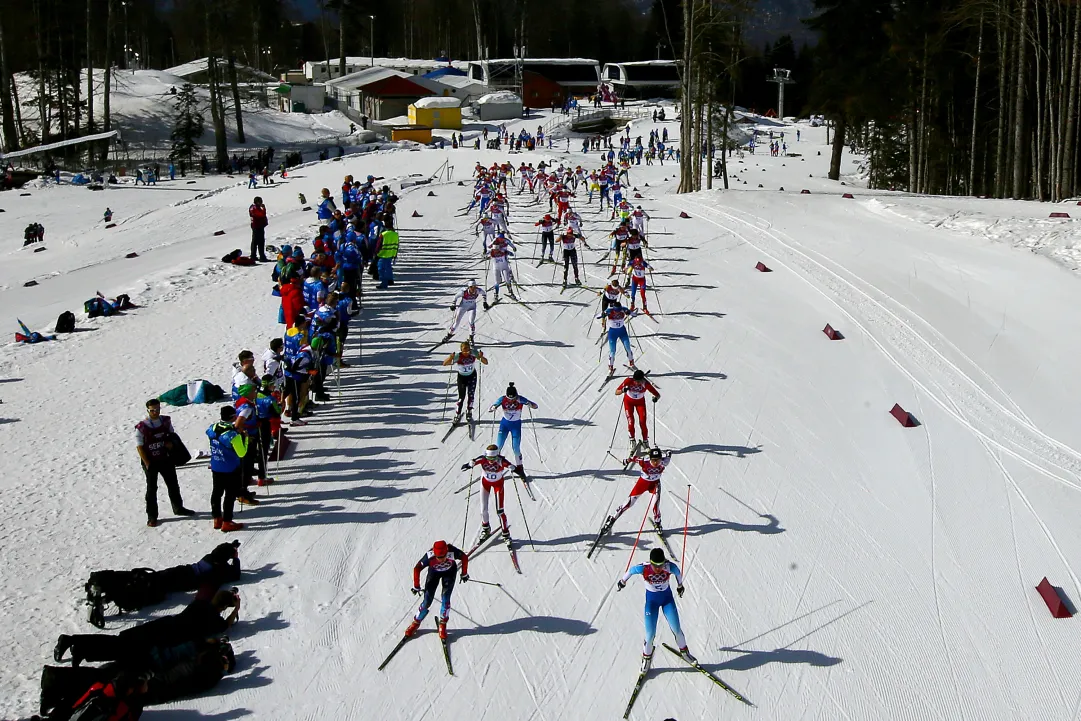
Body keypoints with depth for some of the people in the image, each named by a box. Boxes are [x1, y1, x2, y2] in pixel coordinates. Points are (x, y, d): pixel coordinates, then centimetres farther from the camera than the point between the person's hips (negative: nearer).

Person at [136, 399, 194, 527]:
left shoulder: (166, 421, -2)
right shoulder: (141, 427, -18)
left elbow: (172, 435, 14)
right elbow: (139, 447, -13)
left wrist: (170, 443, -8)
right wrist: (147, 464, -14)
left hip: (165, 459, 5)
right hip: (150, 461, -5)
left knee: (173, 484, 18)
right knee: (151, 489, 4)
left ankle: (178, 508, 37)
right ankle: (152, 516, 14)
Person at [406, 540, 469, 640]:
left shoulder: (452, 552, -39)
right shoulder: (429, 556, -39)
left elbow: (464, 557, -17)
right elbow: (417, 569, -22)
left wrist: (464, 573, -6)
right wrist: (416, 586, -16)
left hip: (450, 572, 0)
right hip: (434, 573, 0)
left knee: (445, 598, -11)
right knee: (427, 601, -2)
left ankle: (442, 624, 8)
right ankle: (416, 622, 20)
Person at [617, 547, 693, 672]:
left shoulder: (670, 567, -28)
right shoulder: (643, 568, -31)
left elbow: (678, 573, -5)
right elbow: (630, 571, -10)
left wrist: (680, 586, 14)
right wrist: (622, 582, 10)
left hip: (667, 598, 1)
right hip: (651, 600, -1)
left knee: (676, 630, 6)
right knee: (650, 634, -2)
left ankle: (684, 651, 35)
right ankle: (646, 657, 26)